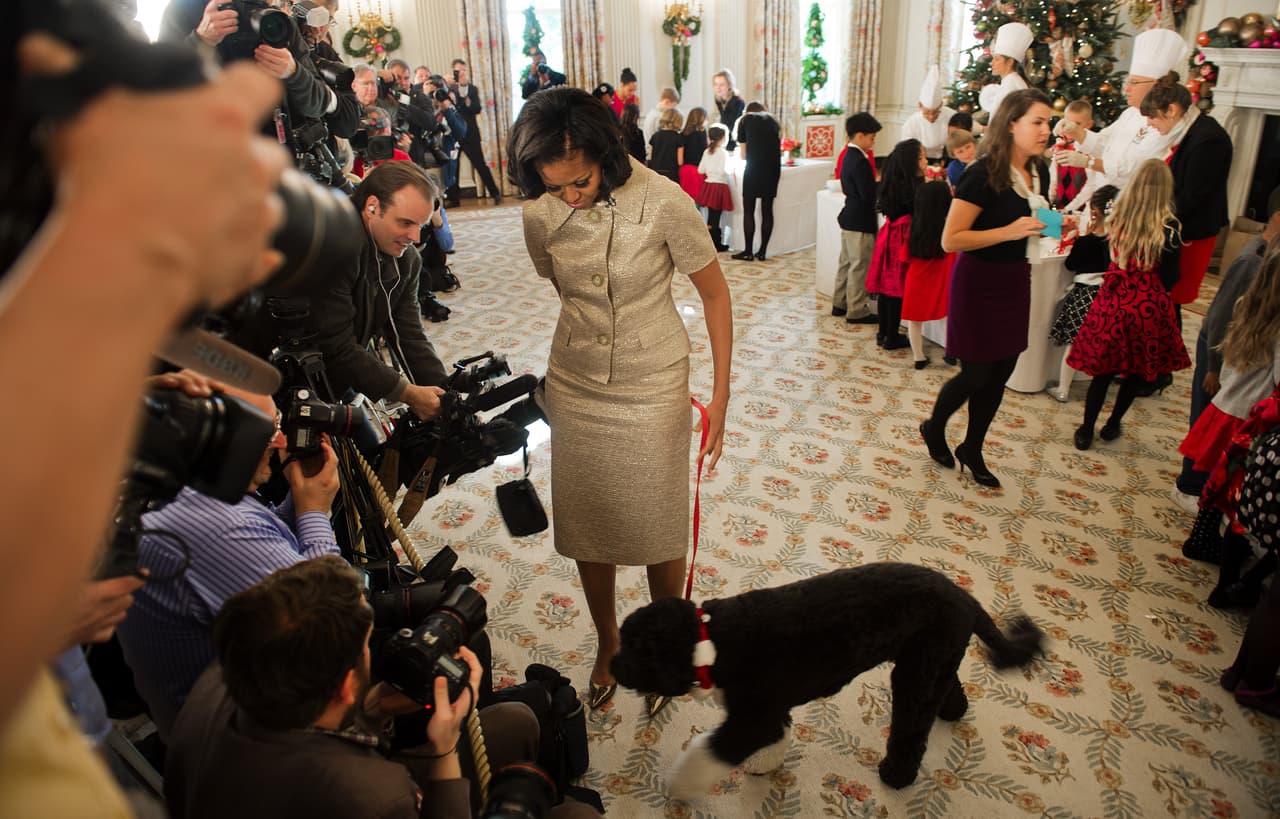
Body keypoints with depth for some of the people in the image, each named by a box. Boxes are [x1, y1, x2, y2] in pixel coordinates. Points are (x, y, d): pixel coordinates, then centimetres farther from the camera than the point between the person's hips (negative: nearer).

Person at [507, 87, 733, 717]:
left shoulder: (663, 202, -20)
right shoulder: (540, 216, -9)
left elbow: (714, 292, -10)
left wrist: (720, 393, -11)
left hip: (653, 389, -3)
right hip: (575, 387, 3)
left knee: (658, 530, 9)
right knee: (588, 527, 14)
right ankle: (608, 642, 39)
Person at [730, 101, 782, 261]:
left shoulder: (745, 119, 13)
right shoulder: (772, 120, 20)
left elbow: (743, 154, 13)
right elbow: (778, 144, 20)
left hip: (754, 167, -3)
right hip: (774, 168, 3)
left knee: (748, 211, 3)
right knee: (767, 210, 7)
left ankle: (748, 252, 3)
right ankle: (762, 251, 10)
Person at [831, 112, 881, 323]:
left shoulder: (849, 156, 9)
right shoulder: (861, 162, -21)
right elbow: (869, 196, -23)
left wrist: (876, 183, 6)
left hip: (849, 217, 10)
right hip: (860, 221, -10)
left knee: (847, 263, 17)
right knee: (860, 266, -1)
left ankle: (839, 304, 26)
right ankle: (857, 311, 6)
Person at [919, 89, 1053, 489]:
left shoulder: (1038, 172, 4)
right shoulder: (984, 175, -19)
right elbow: (951, 239, -22)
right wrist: (1009, 231, -28)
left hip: (1016, 280, 7)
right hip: (979, 281, -7)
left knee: (1001, 373, 11)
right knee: (977, 374, 0)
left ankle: (972, 450, 28)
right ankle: (934, 428, 30)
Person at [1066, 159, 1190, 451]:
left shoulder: (1117, 217, -4)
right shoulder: (1168, 227, -12)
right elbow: (1170, 277, -7)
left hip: (1113, 301, 2)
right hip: (1148, 306, -2)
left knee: (1104, 369, 10)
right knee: (1137, 370, 16)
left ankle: (1086, 431, 13)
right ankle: (1112, 425, 26)